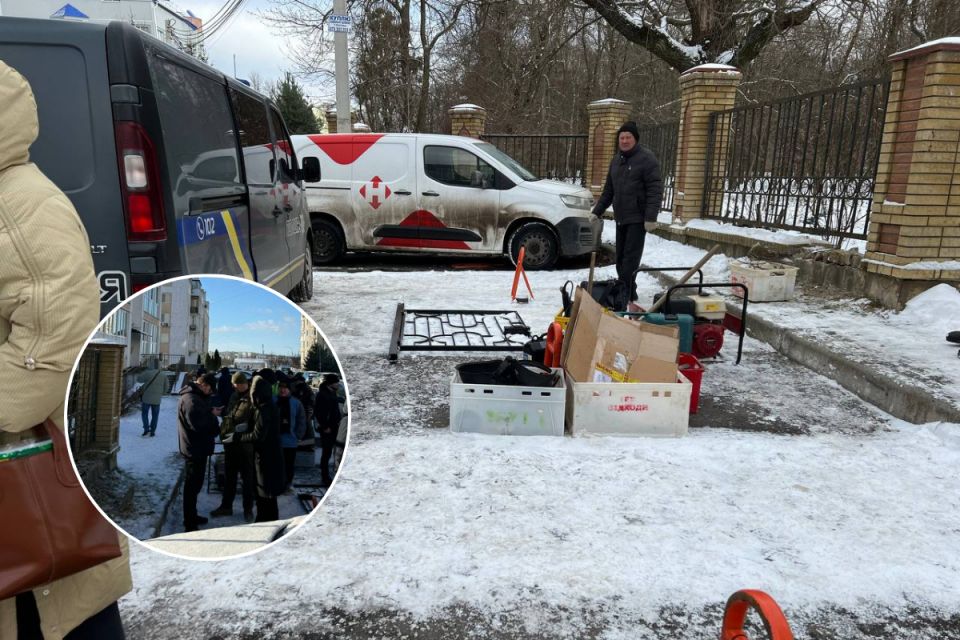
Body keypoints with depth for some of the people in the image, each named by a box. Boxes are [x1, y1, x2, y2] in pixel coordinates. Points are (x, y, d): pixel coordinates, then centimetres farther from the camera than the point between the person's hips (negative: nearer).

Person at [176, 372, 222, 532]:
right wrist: (212, 414, -15)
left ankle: (191, 516, 34)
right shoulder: (191, 399, -21)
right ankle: (190, 524, 7)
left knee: (195, 484, 21)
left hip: (198, 448, 11)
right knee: (192, 486, -2)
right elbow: (197, 423, -28)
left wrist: (211, 412, 0)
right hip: (194, 449, -11)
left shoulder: (195, 397, 13)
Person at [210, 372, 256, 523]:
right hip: (230, 443, 7)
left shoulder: (252, 399, -15)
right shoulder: (234, 396, 10)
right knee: (228, 476, 18)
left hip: (245, 446, -7)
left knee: (247, 478, 7)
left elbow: (255, 425, -19)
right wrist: (224, 432, 7)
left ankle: (248, 509, 20)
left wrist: (237, 435, -23)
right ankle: (226, 506, 32)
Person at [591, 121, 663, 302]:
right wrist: (597, 211, 18)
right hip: (621, 217, 8)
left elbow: (655, 190, -16)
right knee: (621, 256, 11)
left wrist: (651, 217, -23)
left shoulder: (646, 158, -10)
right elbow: (608, 190, 22)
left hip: (638, 218, -8)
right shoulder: (616, 160, 15)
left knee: (630, 257, -10)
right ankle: (626, 291, 21)